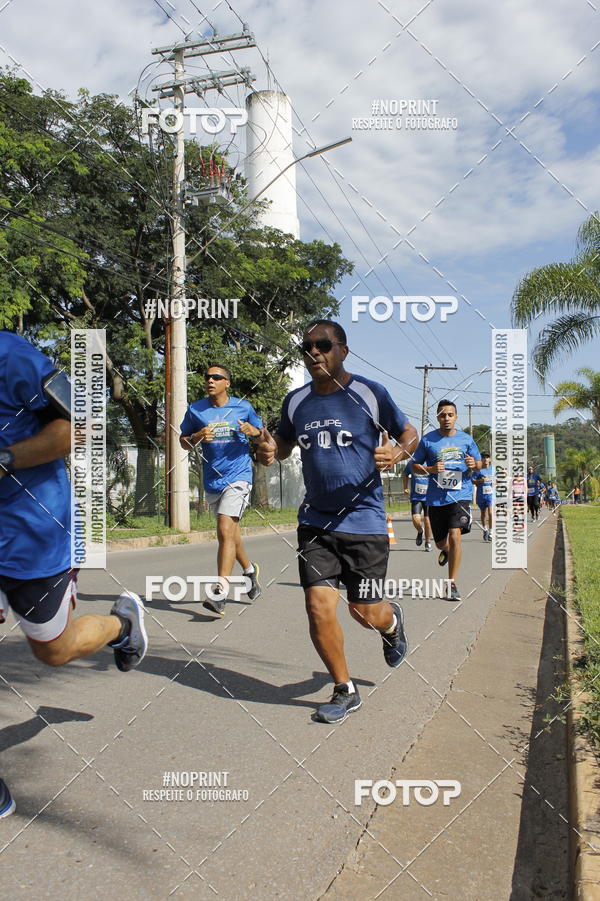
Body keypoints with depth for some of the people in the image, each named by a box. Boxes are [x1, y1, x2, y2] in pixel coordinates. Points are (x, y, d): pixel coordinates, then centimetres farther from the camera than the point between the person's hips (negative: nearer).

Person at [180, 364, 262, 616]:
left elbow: (261, 432, 14)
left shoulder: (243, 407, 1)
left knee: (225, 532, -18)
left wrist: (251, 431, -9)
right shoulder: (195, 409, 4)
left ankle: (220, 595, -17)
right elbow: (183, 441, 11)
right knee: (229, 533, 17)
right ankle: (249, 570, 44)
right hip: (211, 480, 4)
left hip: (238, 476, -4)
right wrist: (197, 437, -11)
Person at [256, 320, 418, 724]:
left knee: (366, 612, 4)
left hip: (364, 522, -3)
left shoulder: (370, 393, -7)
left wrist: (397, 453, -19)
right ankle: (345, 691, 18)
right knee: (319, 607, -5)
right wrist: (270, 450, -3)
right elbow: (285, 441, 21)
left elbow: (410, 434, 4)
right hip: (315, 521, 3)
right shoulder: (297, 401, 5)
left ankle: (392, 621, 44)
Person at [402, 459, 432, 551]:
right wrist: (405, 488, 11)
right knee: (416, 519, -15)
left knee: (427, 521, 2)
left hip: (428, 497, -1)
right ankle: (420, 531, 21)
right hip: (415, 497, 1)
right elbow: (405, 475, 20)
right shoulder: (411, 463, 0)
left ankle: (428, 542, 24)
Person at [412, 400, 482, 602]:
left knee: (455, 536, -17)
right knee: (440, 542, 12)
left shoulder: (466, 439, 5)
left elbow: (479, 464, 13)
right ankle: (446, 551, 52)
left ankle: (452, 583, -7)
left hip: (460, 495, -1)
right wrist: (431, 469, -13)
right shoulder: (427, 440, 2)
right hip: (436, 498, 1)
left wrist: (474, 464, -10)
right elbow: (415, 466, 7)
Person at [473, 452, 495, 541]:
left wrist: (494, 481, 1)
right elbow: (473, 481, -2)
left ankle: (490, 533, -11)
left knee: (490, 512, -15)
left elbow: (496, 477, 23)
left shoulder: (493, 468, 8)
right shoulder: (478, 469, 0)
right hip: (481, 494, 0)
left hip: (491, 493, 0)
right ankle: (485, 529, 34)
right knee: (483, 513, 13)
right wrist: (480, 480, -19)